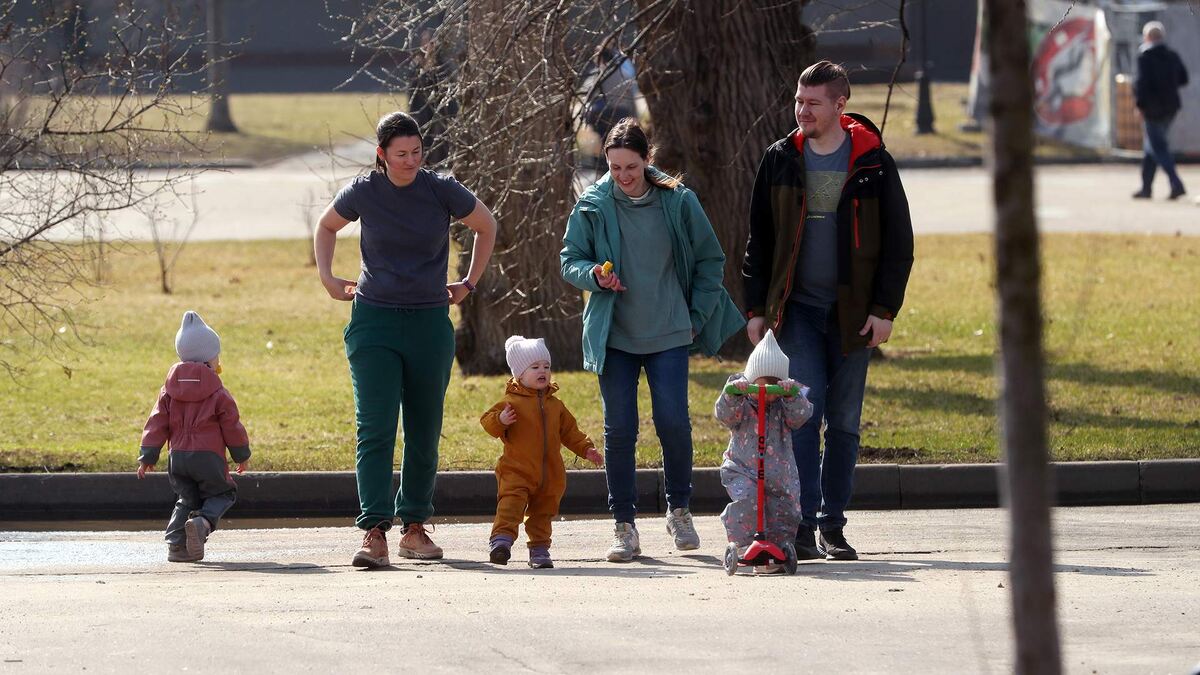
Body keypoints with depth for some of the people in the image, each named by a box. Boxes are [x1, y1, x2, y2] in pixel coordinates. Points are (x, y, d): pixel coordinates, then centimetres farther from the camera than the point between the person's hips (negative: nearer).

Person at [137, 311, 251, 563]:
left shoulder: (169, 391, 7)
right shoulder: (218, 394, -4)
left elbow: (157, 423, 4)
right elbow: (232, 426, 1)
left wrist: (148, 456, 6)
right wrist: (242, 454, 15)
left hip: (177, 457, 4)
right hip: (208, 457, -4)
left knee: (187, 499, 17)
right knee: (222, 494, 11)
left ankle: (176, 542, 1)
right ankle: (203, 521, -19)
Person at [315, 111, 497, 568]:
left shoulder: (441, 191, -4)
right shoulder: (364, 192, -3)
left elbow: (486, 226, 14)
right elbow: (327, 226, 18)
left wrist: (469, 284, 13)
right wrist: (327, 278, 9)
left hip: (429, 323, 1)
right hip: (374, 321, -1)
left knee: (425, 434, 6)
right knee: (375, 430, -12)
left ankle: (414, 527, 19)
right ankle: (374, 532, -18)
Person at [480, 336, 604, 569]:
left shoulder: (555, 405, 13)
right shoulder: (511, 401, -4)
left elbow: (570, 432, 20)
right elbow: (487, 421, -9)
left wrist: (586, 449, 11)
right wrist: (500, 421, -29)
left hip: (550, 475, 5)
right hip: (516, 471, -5)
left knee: (542, 514, 10)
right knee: (511, 505, -21)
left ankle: (540, 549, 17)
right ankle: (502, 538, -26)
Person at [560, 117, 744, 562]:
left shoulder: (678, 202, -1)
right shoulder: (592, 207, 0)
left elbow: (709, 261, 9)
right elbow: (570, 261, 7)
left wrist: (697, 317, 4)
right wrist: (593, 275, -15)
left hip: (669, 333, -1)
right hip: (614, 336, 1)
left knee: (673, 421, -9)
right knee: (619, 430, -2)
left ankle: (679, 510, 14)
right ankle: (624, 527, 7)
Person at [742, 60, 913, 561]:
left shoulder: (873, 164, 0)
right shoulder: (780, 160, 5)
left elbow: (898, 242, 2)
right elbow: (759, 239, 10)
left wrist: (885, 309, -5)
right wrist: (756, 308, 5)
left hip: (852, 314, 0)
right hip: (796, 308, 0)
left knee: (844, 421, 5)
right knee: (805, 408, -13)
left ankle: (832, 526, 12)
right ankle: (803, 522, -14)